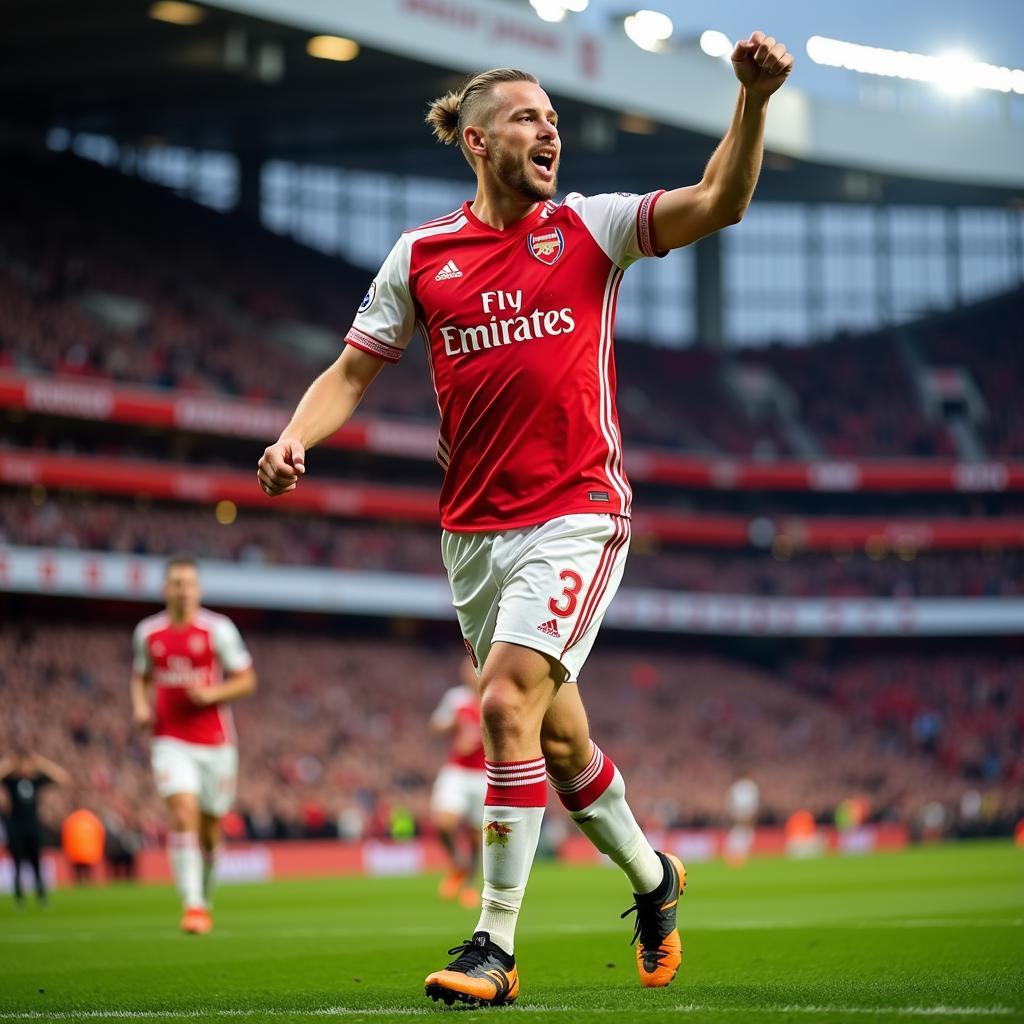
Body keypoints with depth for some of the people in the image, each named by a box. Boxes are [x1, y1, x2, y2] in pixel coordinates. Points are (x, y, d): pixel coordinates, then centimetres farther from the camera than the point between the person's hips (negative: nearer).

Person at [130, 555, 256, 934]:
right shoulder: (147, 632, 5)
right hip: (171, 742, 0)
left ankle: (204, 900, 32)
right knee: (183, 815, -19)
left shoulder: (218, 629, -4)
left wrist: (211, 693, -17)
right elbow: (141, 678, 21)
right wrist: (141, 707, 0)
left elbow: (246, 680, 0)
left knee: (210, 829, 8)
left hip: (215, 742, 0)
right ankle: (192, 905, -22)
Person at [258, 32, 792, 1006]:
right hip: (471, 529, 4)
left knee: (509, 699, -19)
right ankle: (651, 875, 38)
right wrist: (293, 439, -8)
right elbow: (352, 372, 10)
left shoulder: (590, 228, 1)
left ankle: (495, 946, -11)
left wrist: (753, 101, -24)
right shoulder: (419, 253, 7)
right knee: (554, 732, 11)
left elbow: (720, 202, -10)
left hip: (575, 515, -3)